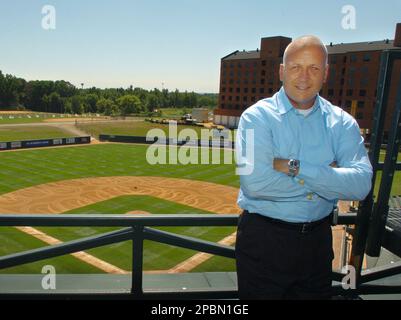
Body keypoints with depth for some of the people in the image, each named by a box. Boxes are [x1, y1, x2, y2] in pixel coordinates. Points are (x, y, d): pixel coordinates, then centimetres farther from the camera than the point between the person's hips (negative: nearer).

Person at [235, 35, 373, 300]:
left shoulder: (342, 123, 0)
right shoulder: (258, 116, -11)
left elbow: (361, 184, -15)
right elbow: (254, 183, -25)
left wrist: (295, 168, -24)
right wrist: (327, 180, -15)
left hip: (318, 238, 4)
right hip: (263, 238, -3)